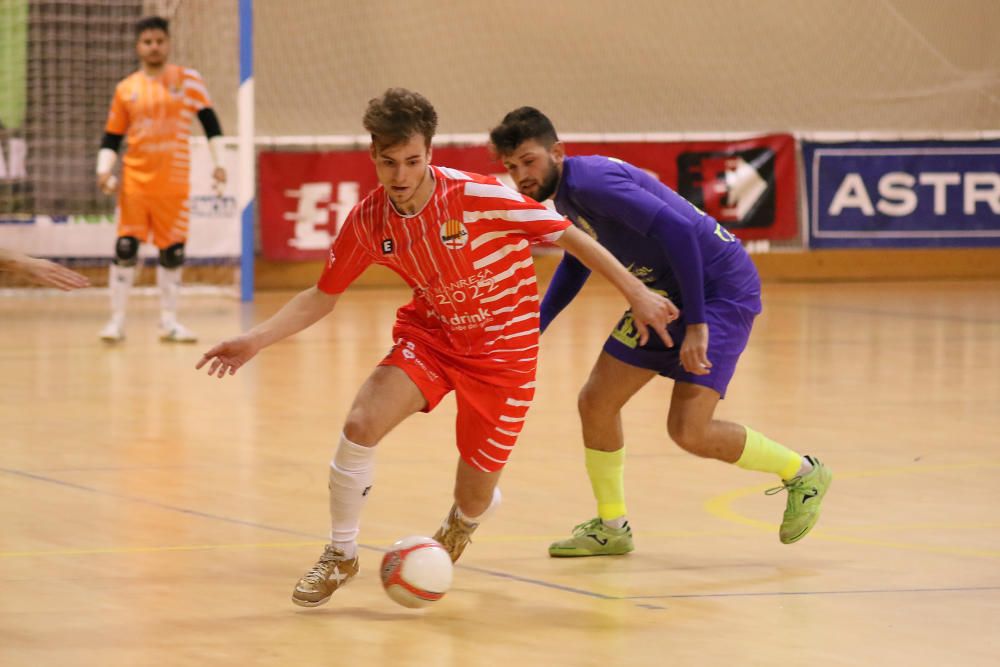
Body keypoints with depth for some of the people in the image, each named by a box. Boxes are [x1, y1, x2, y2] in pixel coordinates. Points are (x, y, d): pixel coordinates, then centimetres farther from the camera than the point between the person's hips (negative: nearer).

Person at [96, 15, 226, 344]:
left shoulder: (188, 80, 3)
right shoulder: (126, 89, 5)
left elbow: (210, 122, 5)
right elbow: (112, 137, 9)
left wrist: (218, 163, -3)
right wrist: (104, 170, -6)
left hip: (174, 182, 0)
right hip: (135, 179, 0)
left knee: (173, 252, 4)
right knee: (125, 247, -7)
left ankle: (169, 321, 15)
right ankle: (116, 320, -1)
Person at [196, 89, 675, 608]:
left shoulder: (478, 196, -26)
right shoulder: (369, 220, -12)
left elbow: (568, 235, -15)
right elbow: (321, 297, 1)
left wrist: (637, 294, -12)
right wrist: (254, 341, -11)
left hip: (502, 349, -3)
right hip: (429, 335, 3)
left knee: (475, 498, 0)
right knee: (360, 425, -23)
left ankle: (459, 525, 43)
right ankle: (340, 556, 0)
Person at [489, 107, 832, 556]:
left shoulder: (592, 182, -24)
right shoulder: (565, 193, 7)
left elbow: (677, 230, -32)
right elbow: (576, 262, 26)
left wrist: (696, 325, -33)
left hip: (721, 290, -10)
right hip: (667, 292, 10)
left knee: (688, 431, -16)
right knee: (596, 402, 6)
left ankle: (801, 473, 7)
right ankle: (611, 527, 23)